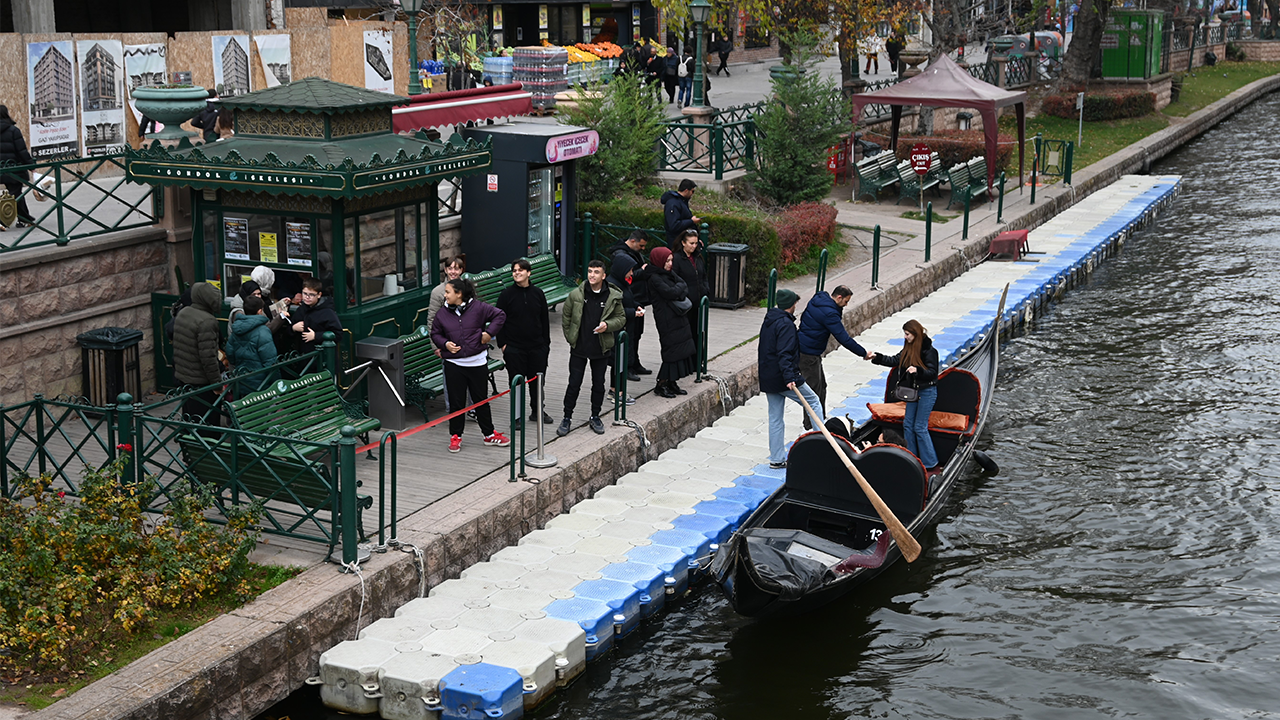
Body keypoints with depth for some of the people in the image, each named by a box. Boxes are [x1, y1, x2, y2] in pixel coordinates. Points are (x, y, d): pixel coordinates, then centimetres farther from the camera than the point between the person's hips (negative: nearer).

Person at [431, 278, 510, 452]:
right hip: (453, 364, 1)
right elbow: (435, 333, 11)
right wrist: (445, 343, -8)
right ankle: (455, 436, 19)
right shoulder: (442, 313, -1)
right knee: (456, 401, 5)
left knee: (481, 400, 10)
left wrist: (489, 333, -5)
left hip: (477, 362, -1)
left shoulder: (478, 307, -7)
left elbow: (499, 315, 3)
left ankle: (489, 434, 24)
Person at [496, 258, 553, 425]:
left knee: (537, 380, 11)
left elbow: (545, 320, 10)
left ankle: (538, 410, 29)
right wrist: (502, 344, -6)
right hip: (514, 348, -3)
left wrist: (546, 342, 8)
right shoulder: (507, 294, -4)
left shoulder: (538, 293, 4)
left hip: (537, 347, 3)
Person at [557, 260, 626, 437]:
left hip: (601, 349, 1)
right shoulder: (576, 295, -4)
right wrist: (570, 338, 4)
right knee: (574, 384, 2)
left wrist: (607, 325, -13)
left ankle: (595, 417, 27)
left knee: (598, 384, 11)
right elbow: (566, 318, 8)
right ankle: (567, 419, 14)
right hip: (579, 348, -1)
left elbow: (621, 319, 5)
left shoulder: (613, 297, -4)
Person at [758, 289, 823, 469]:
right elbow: (784, 353, -25)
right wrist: (789, 378, -30)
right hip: (782, 377, -9)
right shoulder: (786, 324, -15)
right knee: (814, 402, 7)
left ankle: (776, 459, 12)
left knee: (775, 418, 10)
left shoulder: (768, 321, 14)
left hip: (767, 378, 9)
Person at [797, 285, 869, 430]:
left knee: (821, 385, 17)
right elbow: (844, 338, -22)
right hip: (809, 354, -10)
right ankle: (811, 427, 3)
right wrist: (863, 353, -13)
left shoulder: (817, 299, 4)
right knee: (814, 389, -4)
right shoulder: (829, 313, -24)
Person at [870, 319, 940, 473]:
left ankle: (932, 465, 0)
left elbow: (932, 372, -20)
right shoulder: (909, 348, 5)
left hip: (927, 392, -9)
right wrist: (876, 357, 4)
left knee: (920, 427, -8)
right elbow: (895, 361, 11)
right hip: (913, 391, 9)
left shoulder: (929, 350, -18)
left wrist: (917, 370, -36)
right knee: (908, 424, 11)